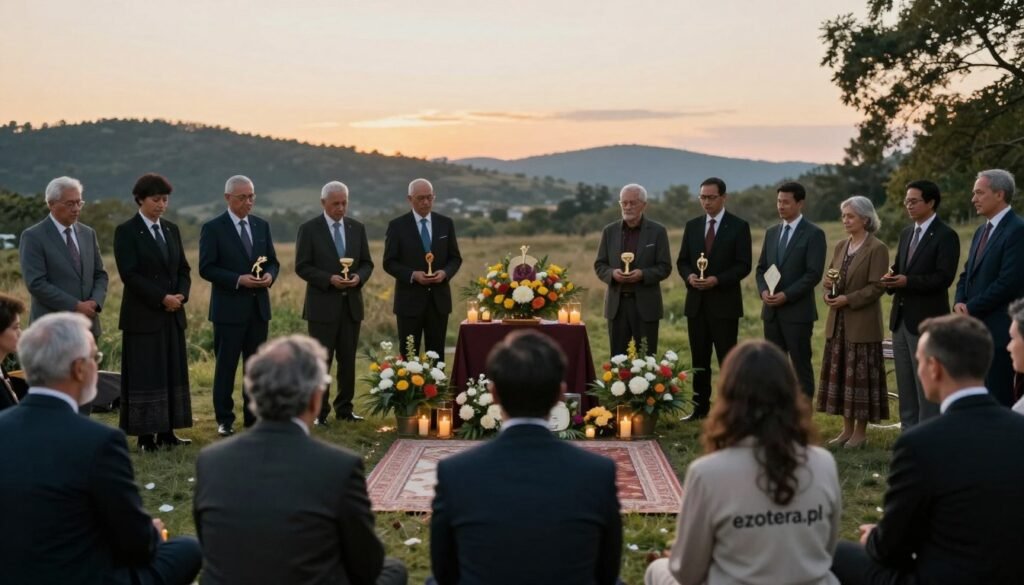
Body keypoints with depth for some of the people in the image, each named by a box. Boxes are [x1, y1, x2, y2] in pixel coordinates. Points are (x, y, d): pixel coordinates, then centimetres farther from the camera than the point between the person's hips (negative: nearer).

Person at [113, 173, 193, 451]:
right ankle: (146, 436, 2)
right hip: (143, 315, -6)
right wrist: (161, 298, -16)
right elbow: (129, 274, -13)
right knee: (144, 374, -3)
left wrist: (180, 295, -5)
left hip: (173, 314, 6)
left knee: (173, 372, 6)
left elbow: (183, 269, 14)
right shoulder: (126, 231, -6)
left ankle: (167, 432, 12)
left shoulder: (171, 230, 13)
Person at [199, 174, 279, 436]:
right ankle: (224, 419, 11)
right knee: (226, 366, 2)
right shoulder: (213, 228, -6)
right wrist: (238, 280, -20)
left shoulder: (262, 225, 10)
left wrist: (270, 275, -9)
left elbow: (273, 261, 14)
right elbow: (206, 268, -11)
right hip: (229, 307, -5)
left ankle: (254, 416, 20)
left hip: (258, 307, 5)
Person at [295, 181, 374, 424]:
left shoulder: (357, 228, 9)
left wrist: (359, 277, -10)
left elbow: (367, 263, 12)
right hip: (323, 304, -4)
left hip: (351, 304, 4)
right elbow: (302, 267, -7)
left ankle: (344, 408, 19)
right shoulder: (309, 229, -3)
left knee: (348, 360, 9)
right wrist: (329, 279, -19)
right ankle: (319, 411, 7)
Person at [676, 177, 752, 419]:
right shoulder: (692, 226, 11)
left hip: (724, 303, -4)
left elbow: (743, 265, -7)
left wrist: (717, 280, -19)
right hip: (696, 302, 5)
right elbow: (682, 261, 12)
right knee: (699, 359, 9)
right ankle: (700, 407, 17)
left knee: (727, 359, -1)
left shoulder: (738, 226, -3)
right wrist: (689, 276, -9)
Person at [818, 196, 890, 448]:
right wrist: (828, 286, -6)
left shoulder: (877, 248, -9)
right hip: (838, 322, 7)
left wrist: (848, 299, -21)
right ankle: (847, 429, 18)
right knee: (840, 375, 9)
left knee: (860, 376, -1)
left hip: (862, 323, -7)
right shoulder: (841, 246, 12)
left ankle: (860, 432, 9)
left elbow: (877, 287, -14)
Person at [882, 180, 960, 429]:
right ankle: (909, 433, 21)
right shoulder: (906, 234, 15)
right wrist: (891, 281, -3)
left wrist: (907, 281, -24)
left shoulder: (945, 236, -9)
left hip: (926, 318, -8)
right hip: (901, 317, 8)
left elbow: (944, 277, -17)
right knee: (905, 382, 13)